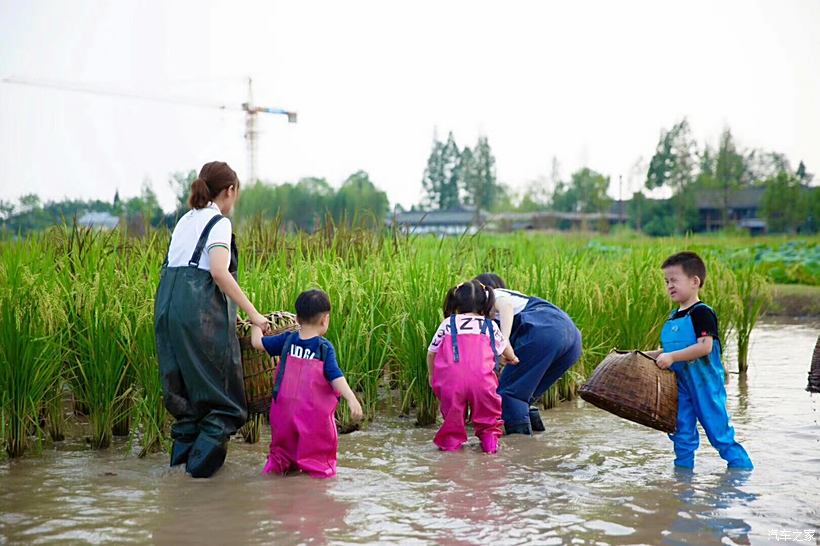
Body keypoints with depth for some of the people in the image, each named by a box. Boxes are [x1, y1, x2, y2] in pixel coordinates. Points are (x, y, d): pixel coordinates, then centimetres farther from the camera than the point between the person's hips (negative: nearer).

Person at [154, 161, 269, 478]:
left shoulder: (185, 220, 20)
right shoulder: (219, 223, -4)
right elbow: (219, 272, -18)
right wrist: (252, 314, -16)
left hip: (167, 306, 8)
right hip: (200, 312, -8)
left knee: (184, 387, 18)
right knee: (219, 392, 2)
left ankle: (182, 452, 20)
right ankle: (202, 461, -2)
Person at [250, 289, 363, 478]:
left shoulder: (287, 340, -1)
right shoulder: (325, 348, -11)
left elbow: (257, 342, 7)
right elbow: (335, 377, -21)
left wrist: (256, 325, 26)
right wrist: (351, 398, -26)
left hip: (285, 410, 4)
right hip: (314, 413, -4)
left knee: (283, 443, 23)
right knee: (316, 447, 7)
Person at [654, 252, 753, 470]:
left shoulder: (702, 313, -13)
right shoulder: (672, 317, 13)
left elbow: (705, 347, -24)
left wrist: (672, 357, -25)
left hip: (704, 384, -7)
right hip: (680, 384, 7)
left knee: (718, 431, -1)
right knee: (682, 433, 10)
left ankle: (743, 468, 11)